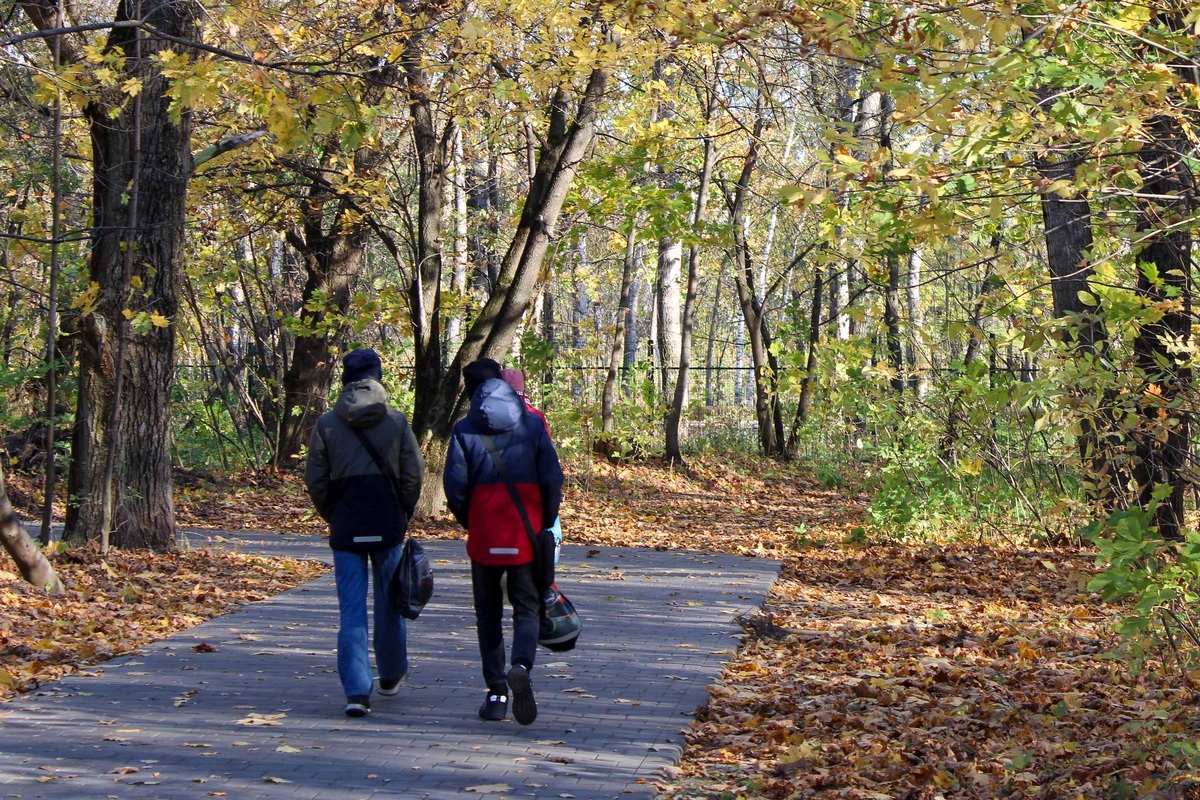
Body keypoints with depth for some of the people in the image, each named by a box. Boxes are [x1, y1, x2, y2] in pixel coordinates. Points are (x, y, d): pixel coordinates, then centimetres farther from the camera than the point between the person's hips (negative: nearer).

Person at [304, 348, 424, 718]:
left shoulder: (326, 424, -3)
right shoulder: (396, 421, -3)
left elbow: (315, 480, -2)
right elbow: (414, 475, -3)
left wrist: (332, 517, 12)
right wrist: (403, 515, 10)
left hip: (345, 529, 0)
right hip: (388, 526, 0)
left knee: (351, 609, -1)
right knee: (390, 602, 18)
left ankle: (356, 691, -9)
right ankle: (391, 676, 32)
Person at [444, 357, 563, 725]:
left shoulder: (465, 430, -2)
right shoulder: (532, 423, 2)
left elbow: (455, 488, -6)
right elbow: (552, 478, -2)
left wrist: (468, 524, 11)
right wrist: (546, 523, 10)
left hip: (484, 537, 0)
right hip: (526, 535, 0)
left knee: (488, 612, 12)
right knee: (527, 608, 7)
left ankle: (497, 692, 10)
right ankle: (521, 667, -21)